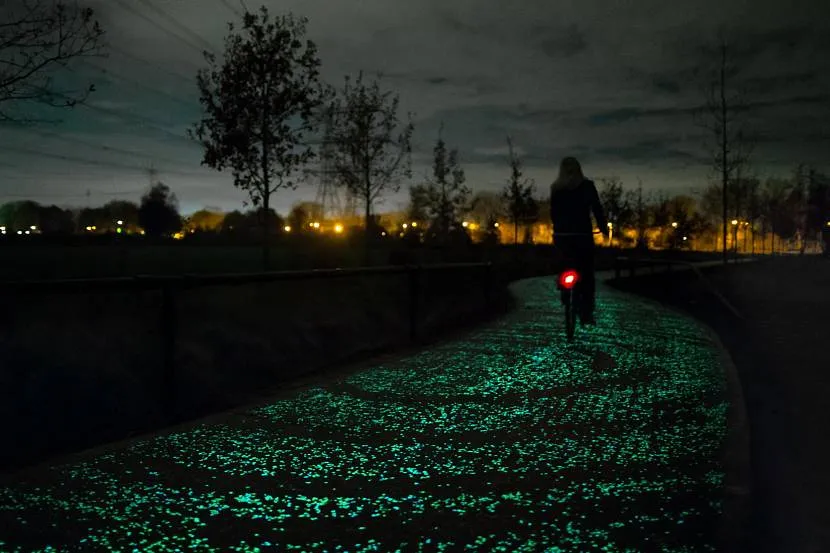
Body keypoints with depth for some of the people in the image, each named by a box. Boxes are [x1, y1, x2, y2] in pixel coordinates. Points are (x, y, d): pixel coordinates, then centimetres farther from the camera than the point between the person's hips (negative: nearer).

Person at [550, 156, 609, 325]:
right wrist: (604, 229, 8)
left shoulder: (555, 189, 6)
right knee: (587, 275, 4)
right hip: (582, 235, -3)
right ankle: (586, 313, 0)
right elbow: (597, 209, -3)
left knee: (570, 268, 25)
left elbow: (553, 213, 11)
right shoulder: (587, 186, -2)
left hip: (561, 236, 3)